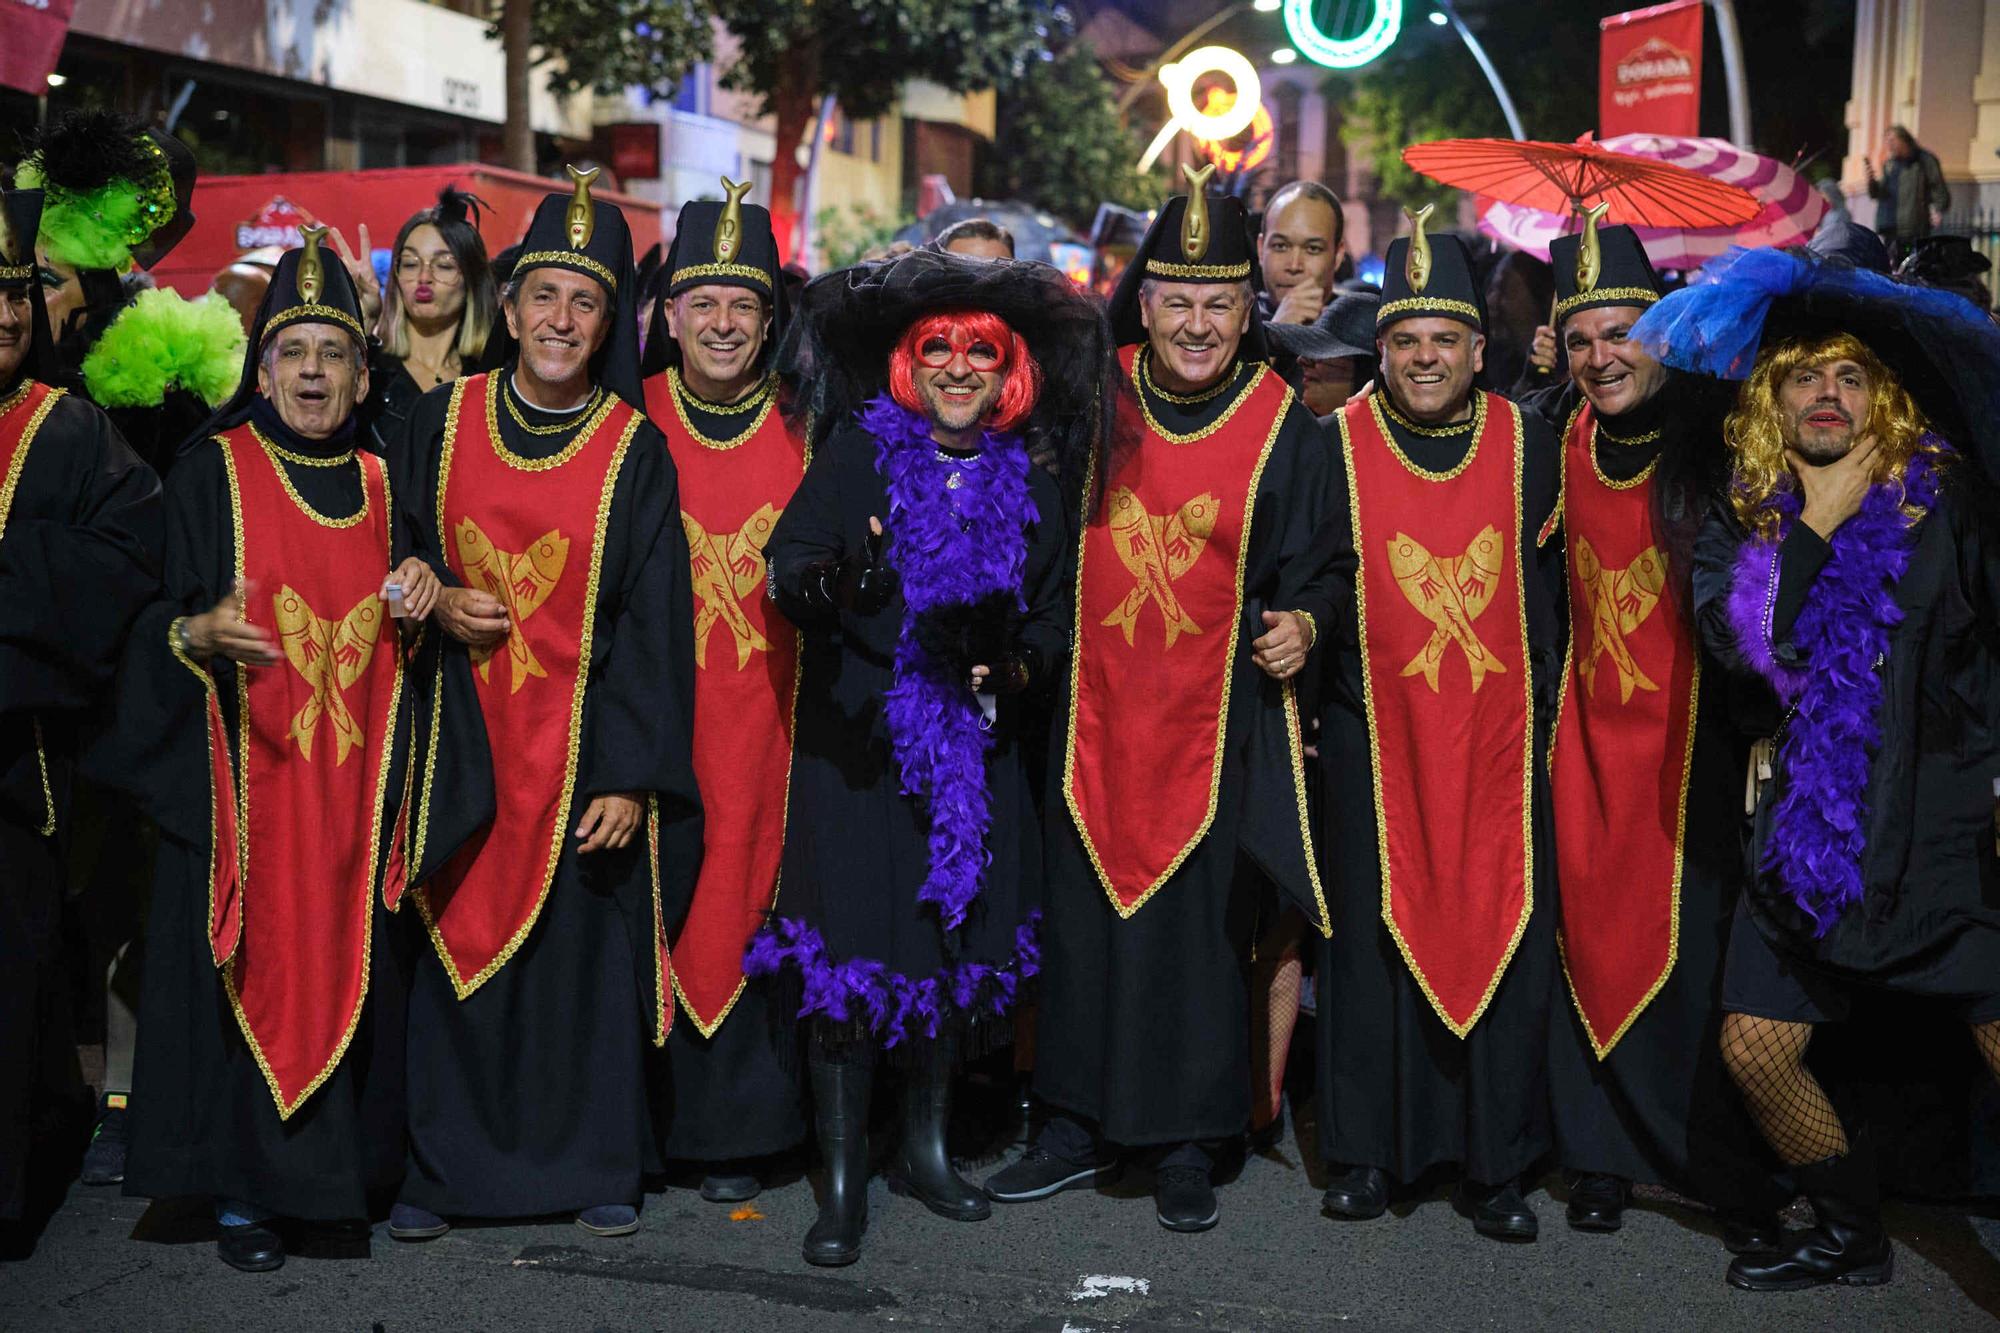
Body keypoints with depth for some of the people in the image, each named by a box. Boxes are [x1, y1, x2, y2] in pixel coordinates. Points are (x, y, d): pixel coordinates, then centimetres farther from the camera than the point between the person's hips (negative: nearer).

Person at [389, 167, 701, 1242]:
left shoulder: (634, 450, -4)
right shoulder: (441, 421, 2)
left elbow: (655, 625, -6)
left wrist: (632, 776, -11)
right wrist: (438, 603, -8)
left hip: (585, 741, -2)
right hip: (464, 739, 2)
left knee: (587, 946, 4)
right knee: (458, 942, 5)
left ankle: (597, 1165, 19)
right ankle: (442, 1168, 19)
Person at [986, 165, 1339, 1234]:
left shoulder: (1286, 429, -3)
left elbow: (1309, 572, 0)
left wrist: (1300, 624, -20)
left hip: (1217, 724, -2)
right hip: (1095, 714, 2)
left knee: (1201, 931, 3)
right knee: (1083, 920, 9)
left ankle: (1189, 1147, 17)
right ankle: (1078, 1130, 23)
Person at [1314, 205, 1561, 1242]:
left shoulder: (1527, 445, 4)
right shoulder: (1337, 448, -1)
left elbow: (1548, 591, 11)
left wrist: (1543, 711, 9)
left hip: (1500, 741, 1)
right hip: (1373, 739, -1)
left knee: (1502, 944, 2)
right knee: (1374, 939, 3)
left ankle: (1492, 1165, 15)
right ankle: (1365, 1153, 18)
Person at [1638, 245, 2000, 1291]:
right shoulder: (1742, 524, 8)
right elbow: (1734, 640, -2)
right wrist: (1817, 527, -3)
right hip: (1806, 825, 3)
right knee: (1755, 1047, 5)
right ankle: (1851, 1238, 28)